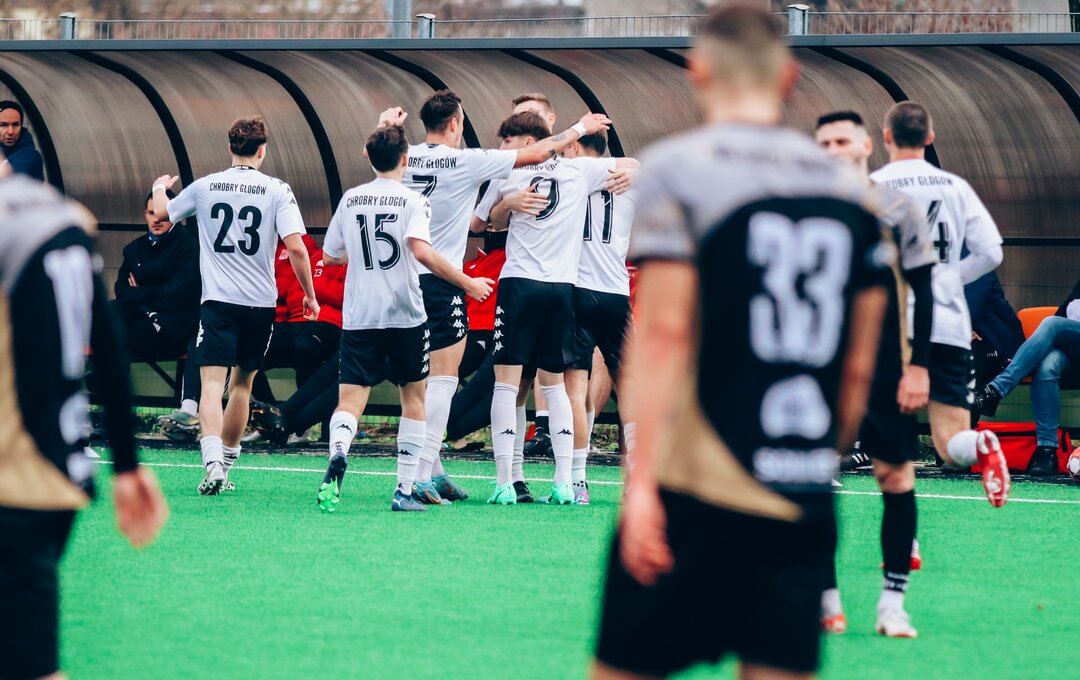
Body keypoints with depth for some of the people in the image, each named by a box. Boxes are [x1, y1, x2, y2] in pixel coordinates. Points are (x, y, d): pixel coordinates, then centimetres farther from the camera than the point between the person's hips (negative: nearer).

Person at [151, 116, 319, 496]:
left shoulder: (205, 187, 2)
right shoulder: (276, 191, -3)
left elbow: (162, 214, 18)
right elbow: (296, 248, -11)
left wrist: (159, 188, 41)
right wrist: (309, 295, 2)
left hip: (217, 301, -1)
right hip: (260, 303, 1)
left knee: (212, 384, -8)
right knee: (242, 384, 16)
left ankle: (213, 462, -27)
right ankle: (226, 463, 23)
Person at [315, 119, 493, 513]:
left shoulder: (351, 199, 8)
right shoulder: (412, 200, -5)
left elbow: (329, 256, 17)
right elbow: (421, 251, -20)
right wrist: (468, 283, -13)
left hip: (358, 316, 2)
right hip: (405, 315, -2)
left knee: (350, 401, -4)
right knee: (413, 396, 14)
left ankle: (338, 451, -38)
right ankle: (406, 490, 11)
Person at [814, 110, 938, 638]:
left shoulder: (896, 210, 1)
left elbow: (922, 292, 1)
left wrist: (918, 366, -6)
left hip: (883, 370, -2)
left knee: (895, 474, -5)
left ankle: (892, 603, 1)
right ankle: (826, 600, 3)